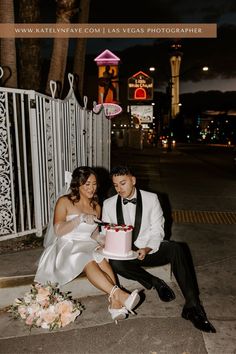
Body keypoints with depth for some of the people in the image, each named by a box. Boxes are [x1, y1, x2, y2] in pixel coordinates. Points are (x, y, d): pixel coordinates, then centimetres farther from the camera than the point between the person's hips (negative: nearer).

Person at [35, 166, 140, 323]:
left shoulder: (96, 206, 13)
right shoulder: (64, 202, -2)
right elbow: (58, 231, -10)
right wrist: (80, 218, -22)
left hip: (89, 246, 4)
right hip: (68, 246, -4)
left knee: (103, 260, -31)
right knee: (89, 262, -36)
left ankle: (115, 303, -43)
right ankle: (120, 295, -46)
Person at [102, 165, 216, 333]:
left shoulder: (151, 198, -1)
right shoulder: (108, 204, 4)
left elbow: (157, 230, -4)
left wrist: (147, 249, -21)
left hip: (150, 250, -1)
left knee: (176, 248, -30)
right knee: (115, 262, -33)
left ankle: (192, 305, -25)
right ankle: (155, 283, -10)